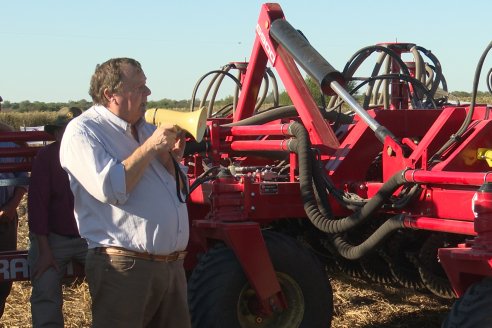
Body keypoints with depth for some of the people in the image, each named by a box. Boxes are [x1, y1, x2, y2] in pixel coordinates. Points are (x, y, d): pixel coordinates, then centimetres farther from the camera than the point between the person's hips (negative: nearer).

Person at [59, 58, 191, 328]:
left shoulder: (146, 129, 15)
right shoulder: (83, 131, -8)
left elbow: (179, 190, 20)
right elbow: (109, 189, -23)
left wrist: (171, 158, 0)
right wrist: (149, 148, -15)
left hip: (172, 264, 8)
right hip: (124, 266, -7)